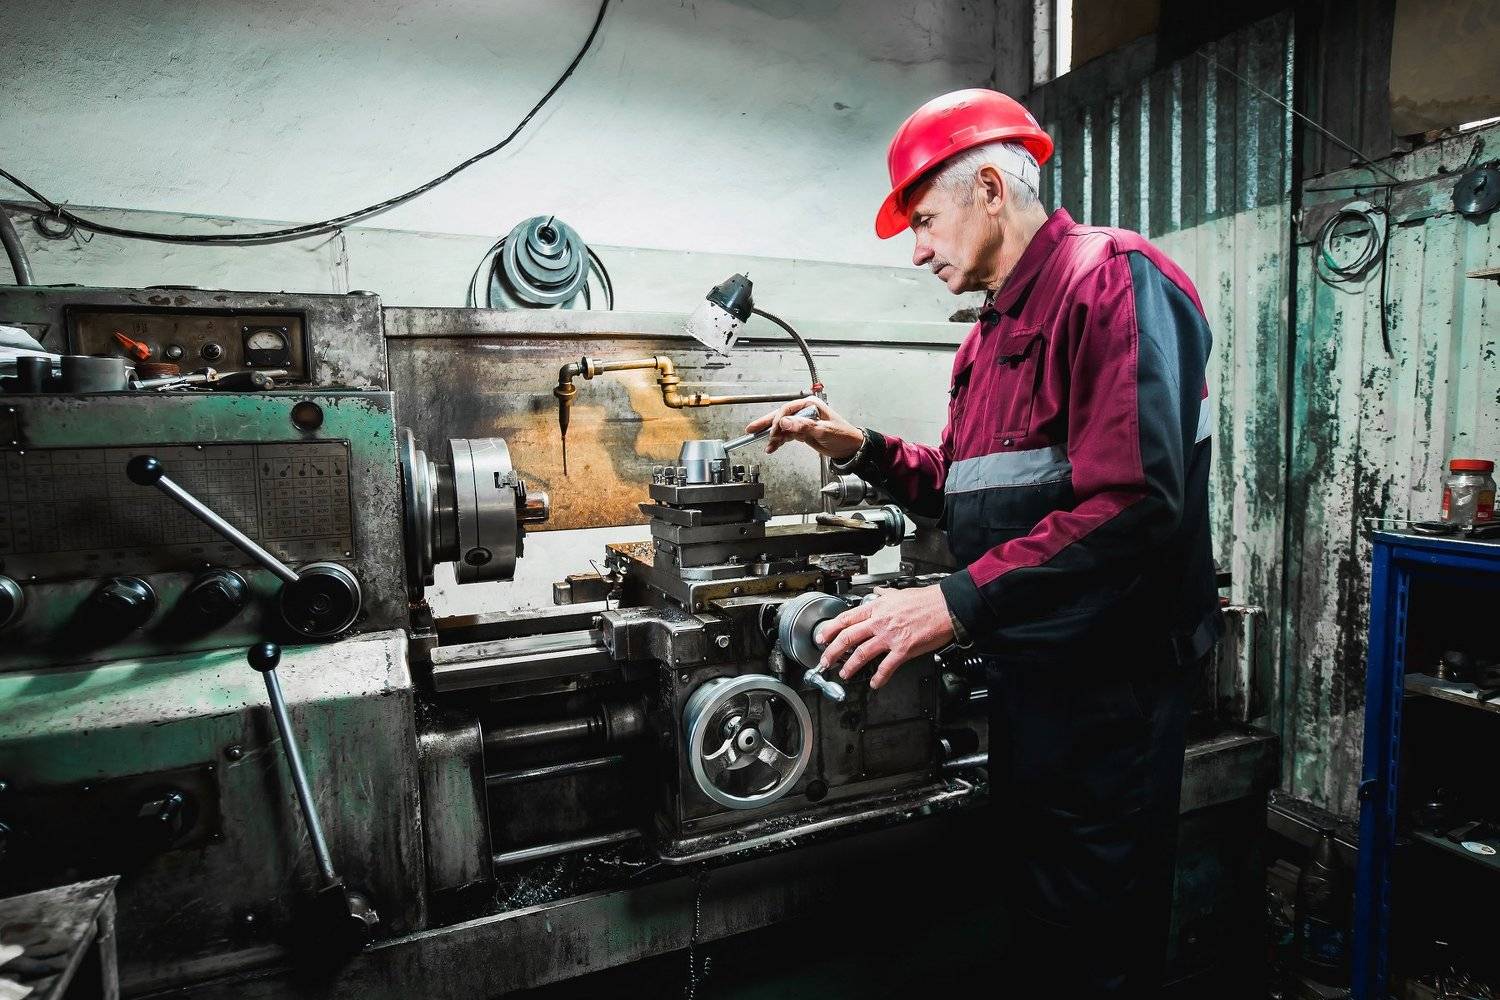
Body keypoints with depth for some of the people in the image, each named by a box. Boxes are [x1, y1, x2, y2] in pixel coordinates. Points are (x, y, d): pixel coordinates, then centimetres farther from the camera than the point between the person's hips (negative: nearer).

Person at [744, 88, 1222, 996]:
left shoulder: (1112, 278, -14)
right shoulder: (997, 328, 15)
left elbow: (1134, 505, -26)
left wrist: (961, 602, -27)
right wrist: (859, 448, 7)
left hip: (1106, 681, -9)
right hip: (1027, 673, 9)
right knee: (1035, 915, 23)